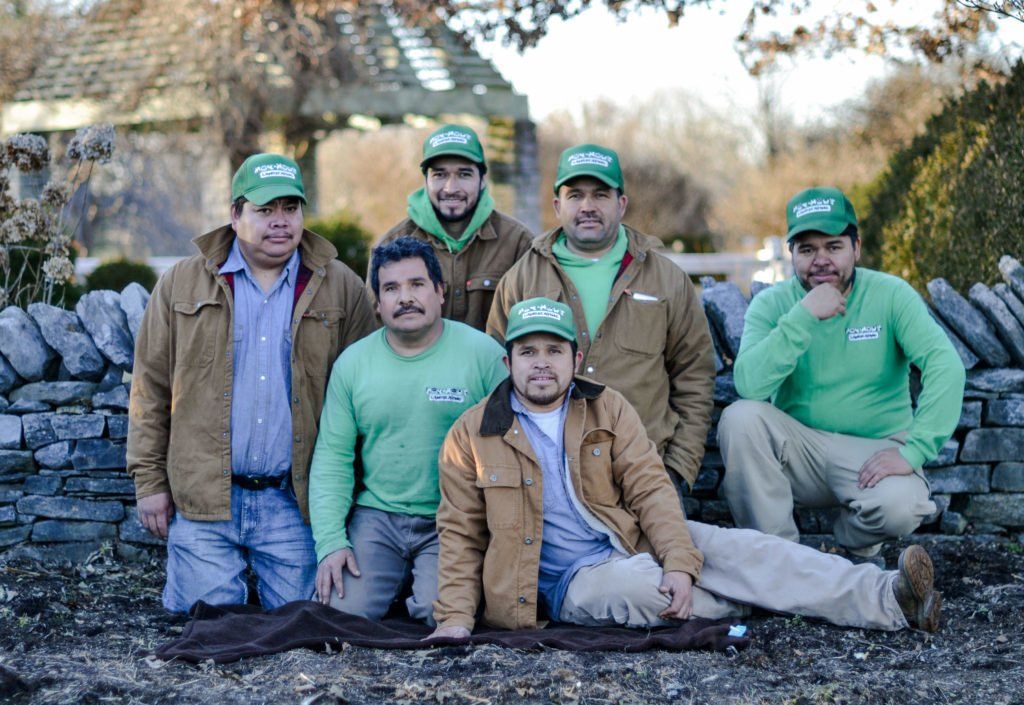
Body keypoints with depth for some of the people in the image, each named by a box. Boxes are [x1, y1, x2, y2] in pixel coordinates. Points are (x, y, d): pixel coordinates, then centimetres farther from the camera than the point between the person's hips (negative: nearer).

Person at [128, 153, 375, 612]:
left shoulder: (341, 290, 5)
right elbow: (151, 387, 7)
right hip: (202, 502, 0)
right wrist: (150, 480, 2)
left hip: (295, 503, 0)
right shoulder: (182, 284, 6)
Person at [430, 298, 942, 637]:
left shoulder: (608, 409, 7)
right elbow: (461, 535, 2)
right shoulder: (472, 434, 0)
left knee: (737, 548, -20)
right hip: (572, 580, -3)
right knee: (639, 584, -35)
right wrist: (455, 617, -11)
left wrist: (679, 562, -17)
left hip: (638, 543, 3)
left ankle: (886, 599, -26)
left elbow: (650, 489, -1)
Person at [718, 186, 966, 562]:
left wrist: (913, 451, -28)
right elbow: (750, 385, -21)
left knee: (900, 505, -33)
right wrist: (804, 316, -27)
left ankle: (856, 545, 7)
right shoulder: (771, 304, -4)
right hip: (797, 448, 1)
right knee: (740, 416, -27)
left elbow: (946, 366, -19)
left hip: (874, 451, -1)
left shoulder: (890, 296, -6)